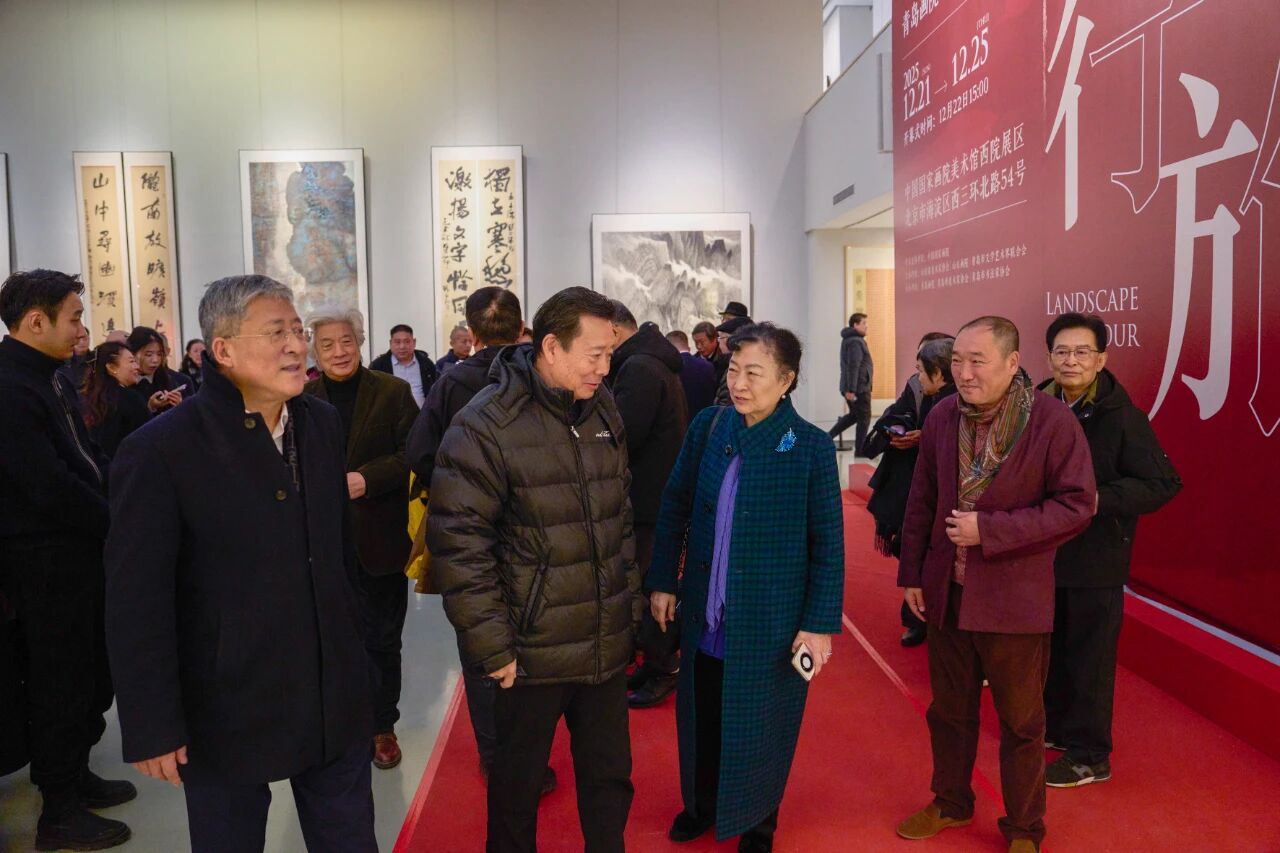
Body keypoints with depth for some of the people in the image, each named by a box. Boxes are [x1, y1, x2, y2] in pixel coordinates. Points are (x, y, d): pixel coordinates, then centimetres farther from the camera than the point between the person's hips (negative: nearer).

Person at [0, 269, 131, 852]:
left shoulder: (50, 377, 9)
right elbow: (50, 487, -25)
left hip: (83, 551, 9)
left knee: (91, 672, 20)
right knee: (59, 681, 5)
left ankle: (76, 774, 38)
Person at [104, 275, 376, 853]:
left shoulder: (323, 423, 2)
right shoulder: (160, 450, -14)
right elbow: (136, 603, -13)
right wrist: (151, 727, -12)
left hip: (336, 704, 5)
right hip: (226, 713, -4)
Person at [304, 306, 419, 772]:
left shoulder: (393, 392, -2)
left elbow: (413, 455, -7)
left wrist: (367, 479, -20)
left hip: (379, 540, -1)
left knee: (382, 640, 10)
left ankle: (382, 727, 26)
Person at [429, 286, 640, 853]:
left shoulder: (604, 413, 6)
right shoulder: (486, 425, -14)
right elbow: (458, 545, -16)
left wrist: (630, 609, 14)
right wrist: (494, 648, -15)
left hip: (608, 648, 5)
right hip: (531, 653, -5)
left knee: (610, 777, 18)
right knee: (517, 784, 15)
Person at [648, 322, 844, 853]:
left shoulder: (811, 446, -14)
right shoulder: (707, 427, -5)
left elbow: (828, 543, -10)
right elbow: (675, 507, 4)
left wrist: (820, 622, -11)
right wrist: (663, 581, 4)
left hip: (771, 621, -3)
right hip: (704, 613, 3)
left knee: (760, 725, 15)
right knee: (701, 717, 20)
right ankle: (702, 803, 46)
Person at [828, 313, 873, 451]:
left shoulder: (848, 339, 16)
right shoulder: (856, 342, -17)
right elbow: (853, 367, -24)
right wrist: (851, 390, -27)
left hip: (851, 387, 10)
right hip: (859, 388, -10)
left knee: (854, 415, 21)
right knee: (864, 418, 1)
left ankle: (828, 436, 15)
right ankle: (860, 450, 7)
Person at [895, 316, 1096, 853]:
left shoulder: (1052, 421, -15)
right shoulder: (942, 417, -1)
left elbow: (1077, 504, -16)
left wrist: (990, 529, -22)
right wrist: (912, 573, 7)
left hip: (1015, 597, -4)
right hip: (946, 591, 4)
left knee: (1021, 722, 13)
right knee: (949, 709, 20)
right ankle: (951, 802, 42)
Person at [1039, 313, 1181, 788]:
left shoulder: (1122, 417, -16)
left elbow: (1164, 484, -16)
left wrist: (1098, 499, -26)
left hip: (1096, 560, -5)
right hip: (1045, 553, 5)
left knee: (1089, 657, 5)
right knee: (1050, 649, 19)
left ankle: (1089, 756, 21)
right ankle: (1054, 726, 39)